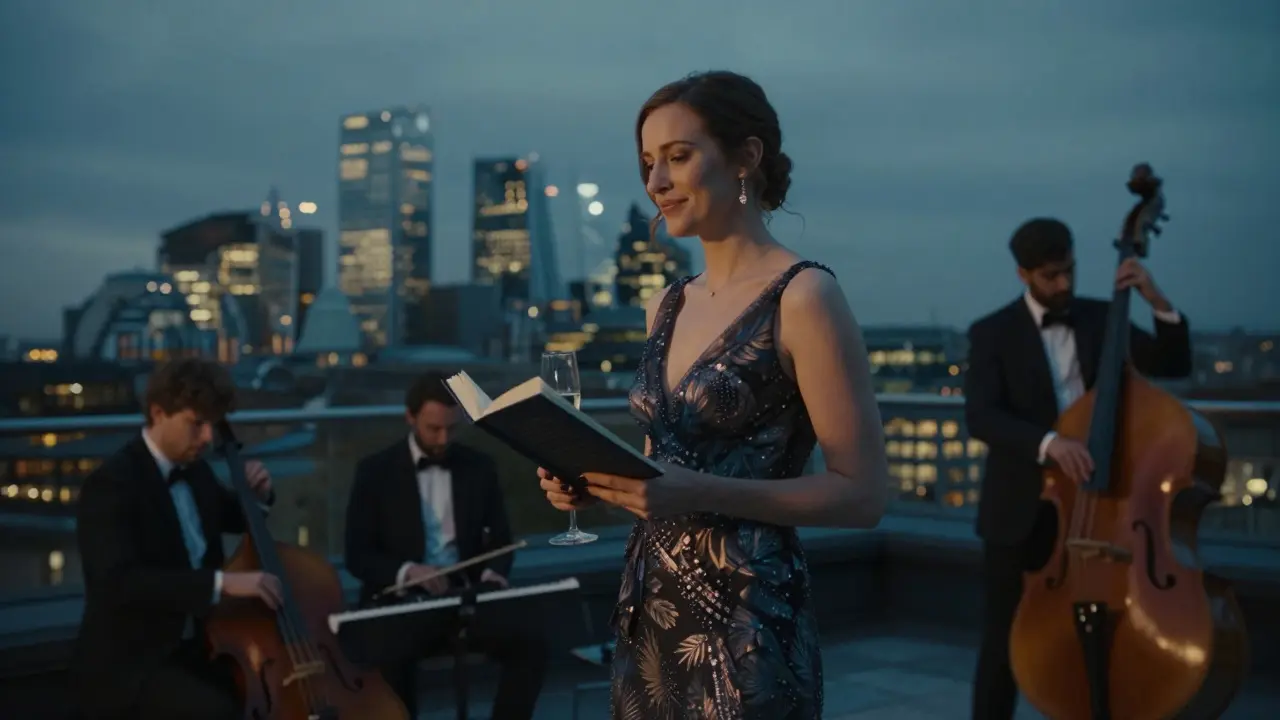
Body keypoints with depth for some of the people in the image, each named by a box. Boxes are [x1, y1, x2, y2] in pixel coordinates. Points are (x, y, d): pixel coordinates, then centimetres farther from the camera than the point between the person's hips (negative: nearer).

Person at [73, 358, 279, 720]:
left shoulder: (194, 470, 7)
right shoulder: (112, 483, -16)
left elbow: (232, 519, 27)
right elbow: (119, 580, -30)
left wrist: (257, 496, 4)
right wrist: (222, 582, -36)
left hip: (194, 648, 7)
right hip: (127, 666, -7)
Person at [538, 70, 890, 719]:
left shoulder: (802, 296, -12)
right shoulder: (667, 306, 10)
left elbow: (863, 494, -14)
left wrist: (702, 493, -24)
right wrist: (597, 482, -1)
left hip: (746, 625, -7)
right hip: (648, 616, 7)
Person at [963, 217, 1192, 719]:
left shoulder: (1101, 319, 7)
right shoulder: (992, 333, -5)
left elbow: (1174, 366, 3)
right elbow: (980, 417, -18)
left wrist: (1157, 301, -12)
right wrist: (1047, 442, -35)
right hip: (1020, 513, -3)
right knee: (1003, 644, 4)